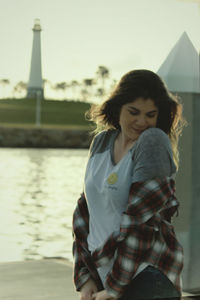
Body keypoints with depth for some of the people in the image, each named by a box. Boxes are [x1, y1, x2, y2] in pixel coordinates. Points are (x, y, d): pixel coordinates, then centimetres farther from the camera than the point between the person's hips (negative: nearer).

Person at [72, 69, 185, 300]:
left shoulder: (153, 142, -12)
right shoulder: (102, 142, 8)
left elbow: (140, 220, -17)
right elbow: (85, 210, 10)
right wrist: (84, 278, 4)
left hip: (147, 280, -6)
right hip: (101, 275, 6)